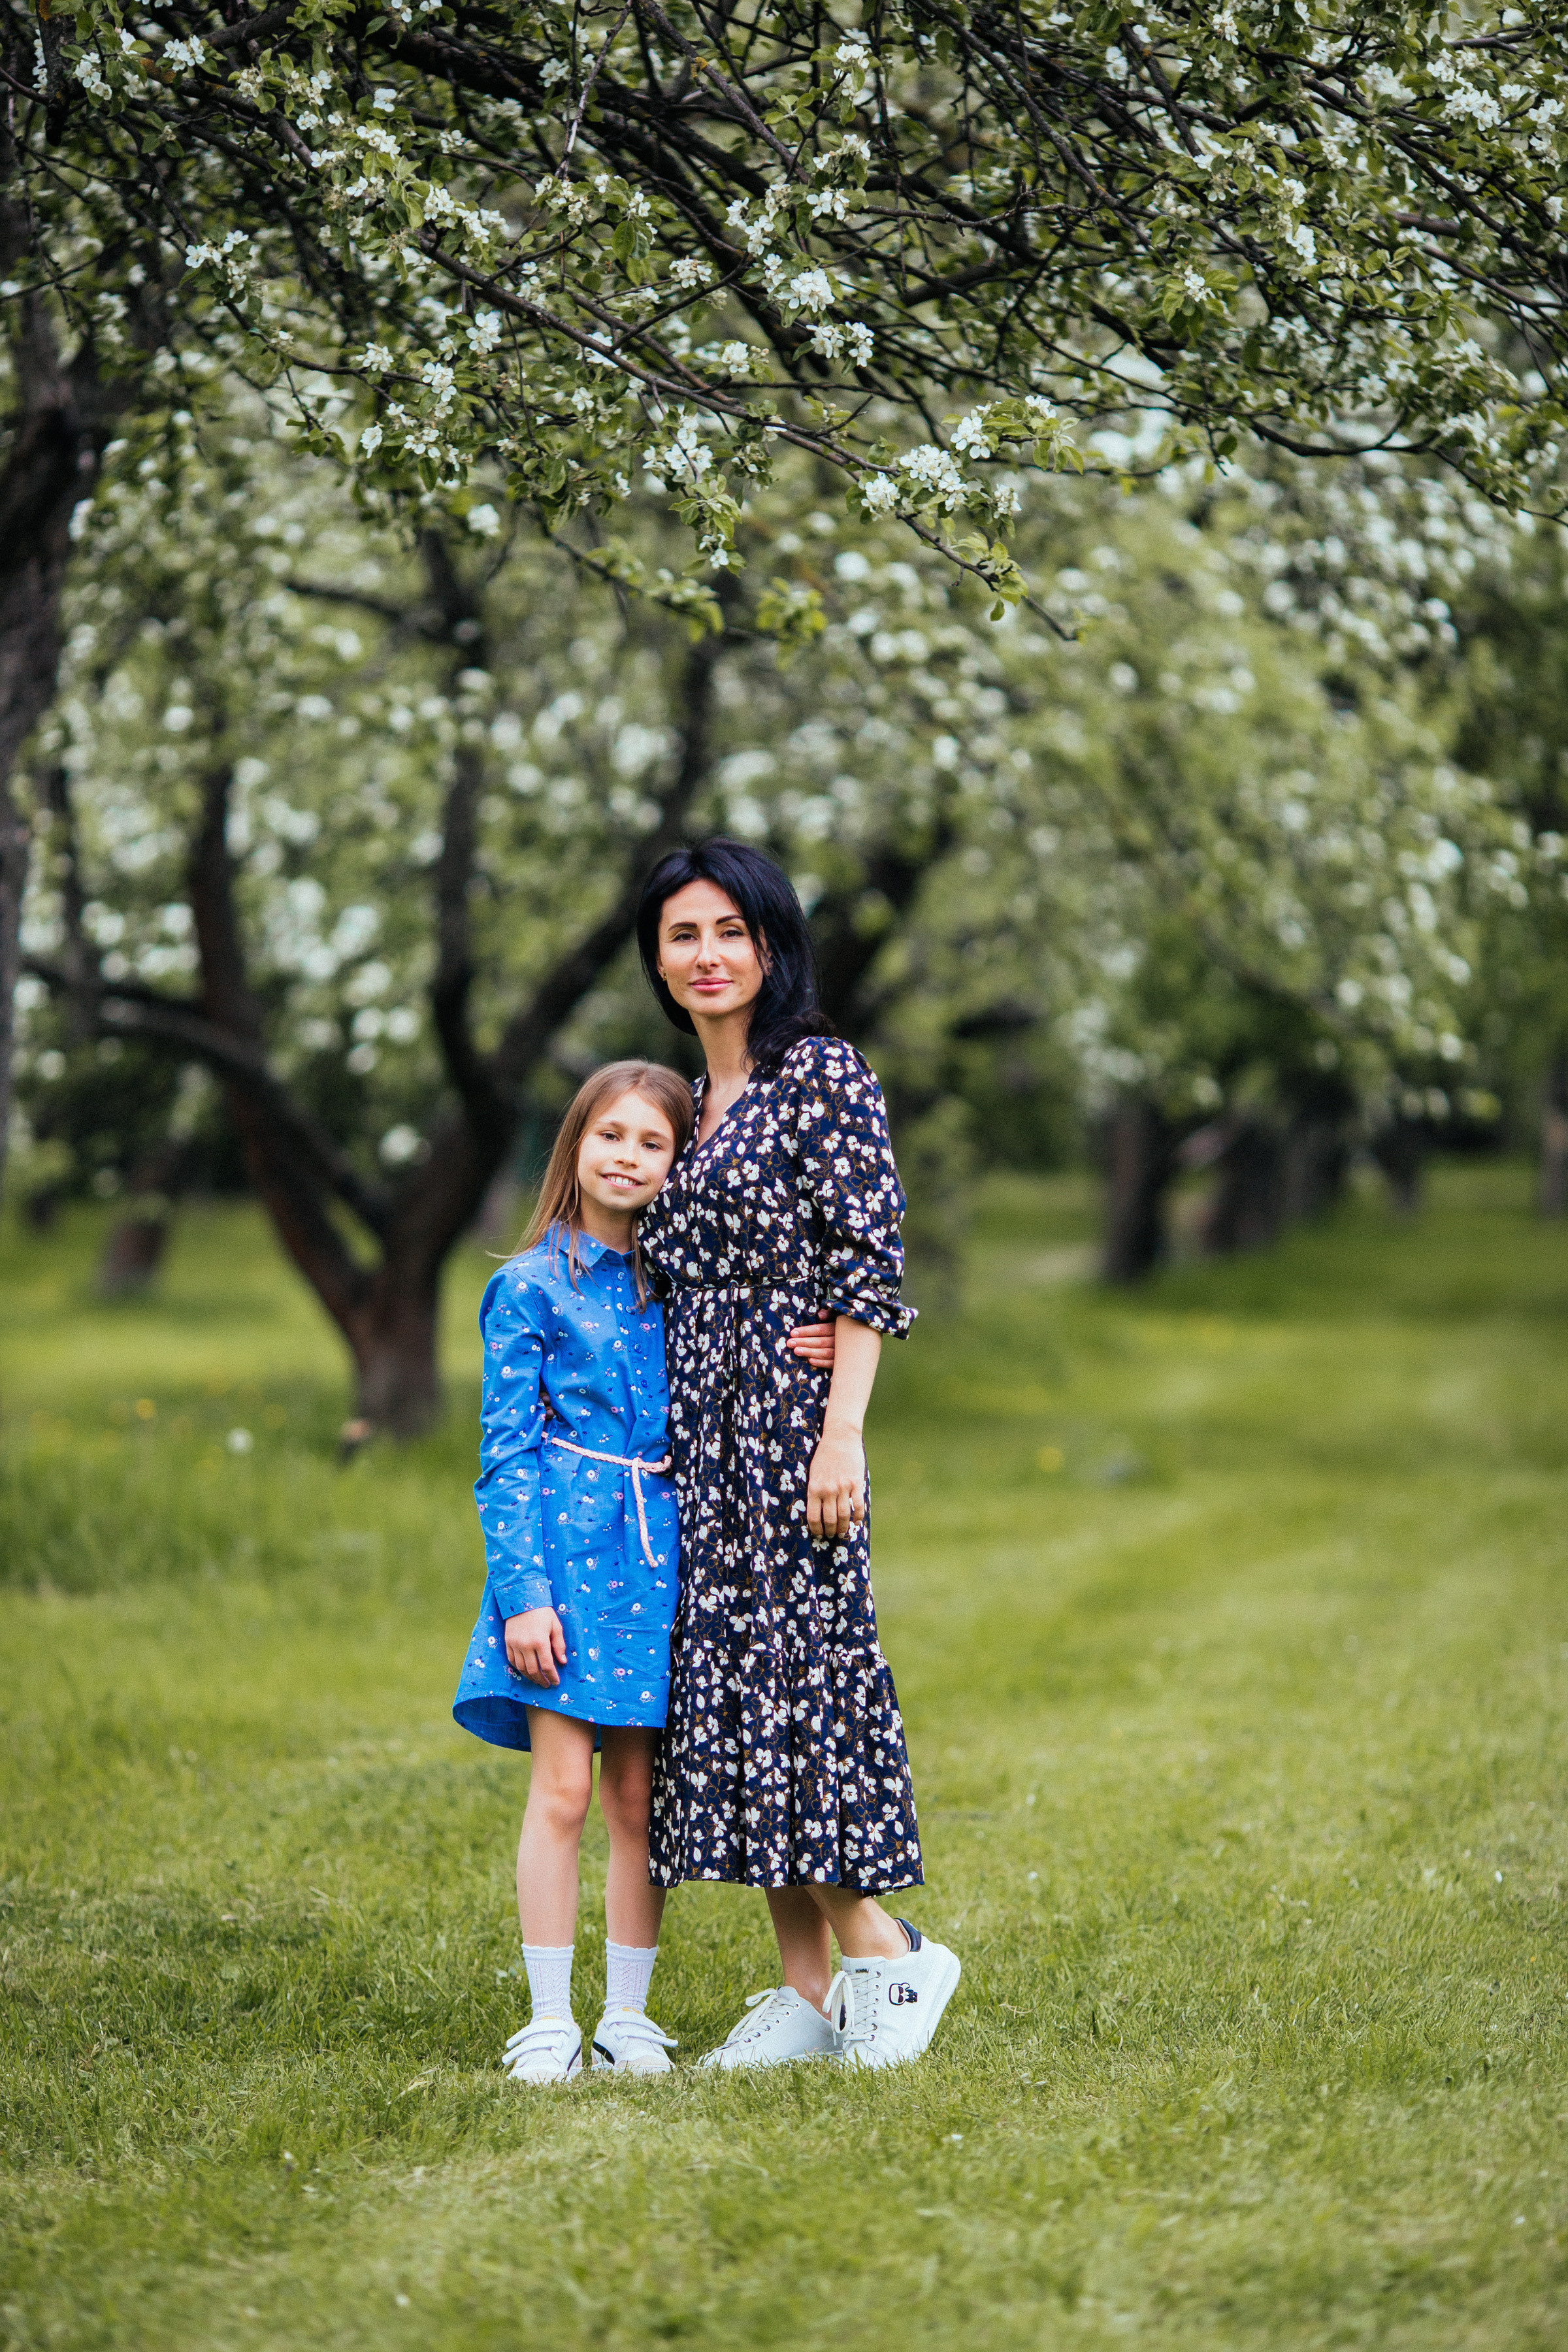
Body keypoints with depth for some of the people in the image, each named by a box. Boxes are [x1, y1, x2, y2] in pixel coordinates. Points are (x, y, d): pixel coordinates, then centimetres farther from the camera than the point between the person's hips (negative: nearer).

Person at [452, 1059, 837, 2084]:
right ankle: (551, 2020, 0)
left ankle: (628, 2013, 13)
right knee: (564, 1789, -6)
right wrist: (522, 1591, -11)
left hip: (660, 1552, 4)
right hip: (565, 1547, -4)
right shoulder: (531, 1287, -1)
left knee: (638, 1796, 6)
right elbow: (506, 1453, -3)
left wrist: (802, 1361, -7)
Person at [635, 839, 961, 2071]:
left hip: (792, 1416, -8)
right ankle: (806, 1990, 7)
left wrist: (841, 1432, -19)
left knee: (795, 1680, -11)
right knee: (728, 1689, 4)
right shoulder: (692, 1106, 18)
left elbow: (871, 1267, -12)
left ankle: (883, 1953, 0)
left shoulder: (826, 1077, -6)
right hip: (704, 1434, 8)